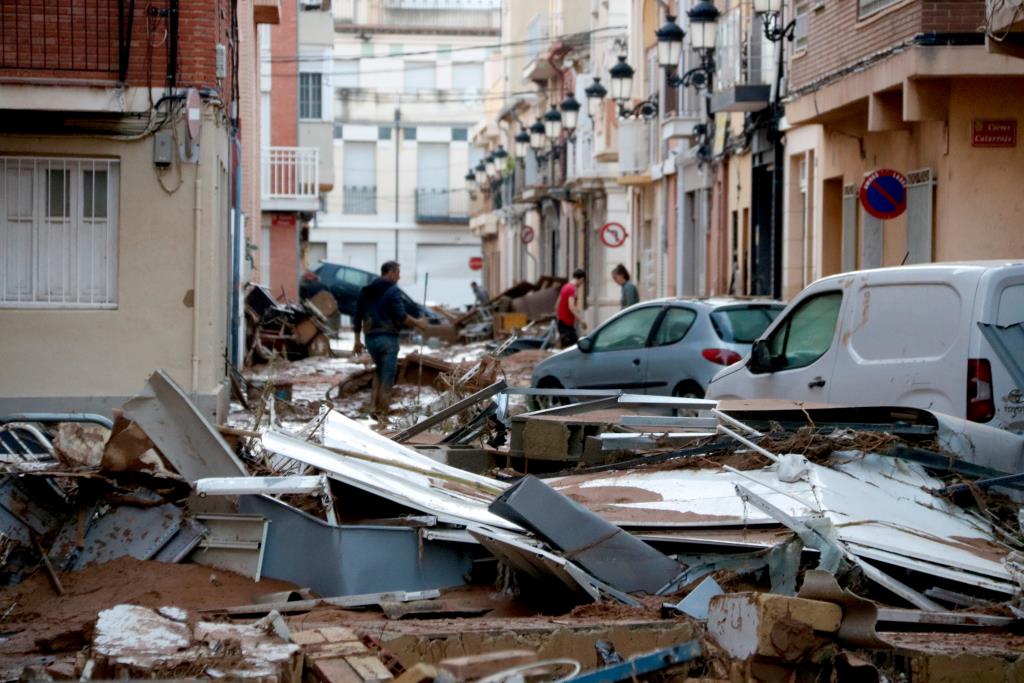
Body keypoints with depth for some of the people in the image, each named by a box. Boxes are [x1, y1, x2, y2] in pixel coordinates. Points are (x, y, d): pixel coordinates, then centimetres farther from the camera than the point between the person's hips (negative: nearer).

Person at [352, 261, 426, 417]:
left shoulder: (366, 291, 11)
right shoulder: (393, 291, -10)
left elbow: (357, 317, 13)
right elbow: (401, 316, -18)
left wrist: (357, 341, 18)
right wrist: (418, 323, -2)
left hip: (370, 338, 7)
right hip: (387, 338, -7)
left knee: (379, 371, 22)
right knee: (388, 375, 0)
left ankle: (375, 405, 15)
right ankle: (383, 410, -2)